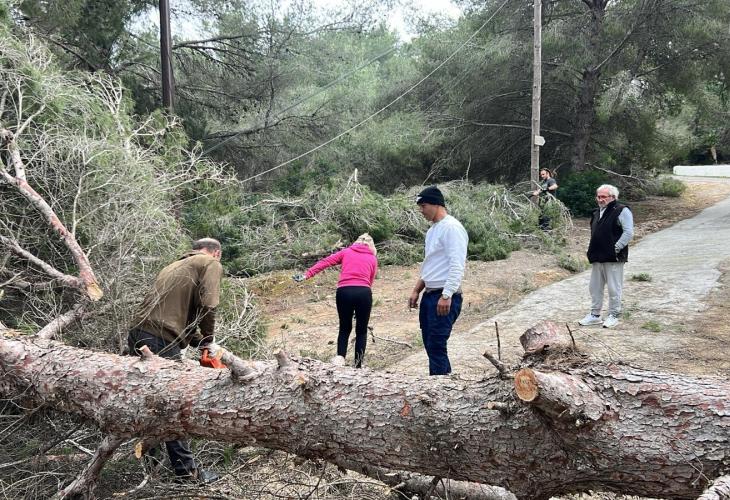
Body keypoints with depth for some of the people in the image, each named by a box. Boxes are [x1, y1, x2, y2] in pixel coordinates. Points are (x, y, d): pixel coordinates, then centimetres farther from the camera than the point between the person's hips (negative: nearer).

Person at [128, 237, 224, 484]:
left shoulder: (175, 266, 27)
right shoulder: (211, 264, 3)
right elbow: (206, 306, -12)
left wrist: (199, 342, 18)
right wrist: (208, 341, 3)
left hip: (138, 334, 8)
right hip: (161, 342, -8)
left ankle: (149, 459, 34)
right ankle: (186, 469, 9)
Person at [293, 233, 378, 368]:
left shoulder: (346, 252, 19)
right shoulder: (373, 258, 20)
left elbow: (325, 262, 10)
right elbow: (370, 281, 15)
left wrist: (307, 275, 7)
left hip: (344, 291, 1)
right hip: (364, 292, -1)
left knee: (345, 328, 18)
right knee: (361, 331, 14)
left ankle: (340, 356, -4)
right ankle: (358, 365, 8)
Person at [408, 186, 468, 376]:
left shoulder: (451, 227, -13)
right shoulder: (432, 230, 18)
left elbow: (457, 266, -21)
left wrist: (446, 295, -27)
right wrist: (416, 290, 20)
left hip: (444, 298, -10)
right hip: (429, 295, 10)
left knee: (436, 346, -9)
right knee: (430, 344, 12)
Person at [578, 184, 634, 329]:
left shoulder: (621, 211, -8)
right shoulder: (596, 213, 17)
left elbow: (629, 233, -15)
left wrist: (617, 248, -17)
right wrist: (592, 251, 14)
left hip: (613, 259, -8)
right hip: (597, 258, 8)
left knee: (614, 289, 1)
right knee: (595, 288, 12)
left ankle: (613, 315, 12)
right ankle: (594, 315, 22)